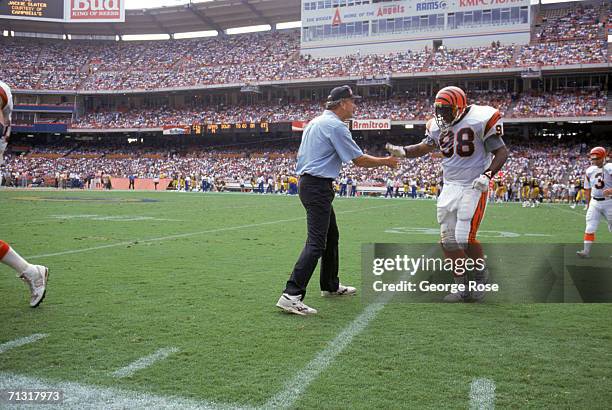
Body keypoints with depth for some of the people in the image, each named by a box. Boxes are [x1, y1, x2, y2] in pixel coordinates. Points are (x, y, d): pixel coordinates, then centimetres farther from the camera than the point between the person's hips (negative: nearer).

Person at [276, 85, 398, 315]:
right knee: (316, 243, -14)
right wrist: (386, 162, 2)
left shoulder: (315, 122, 17)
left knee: (331, 236, 21)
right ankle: (291, 295, -19)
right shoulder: (336, 126, -12)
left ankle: (330, 286, 32)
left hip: (306, 182, 11)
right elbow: (359, 160, -12)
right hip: (319, 187, -10)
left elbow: (302, 155, 21)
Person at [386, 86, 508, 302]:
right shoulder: (439, 125, 5)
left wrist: (487, 175, -21)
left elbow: (501, 152, -8)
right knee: (448, 240, 4)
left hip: (473, 187, -6)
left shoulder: (479, 120, -12)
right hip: (449, 186, 6)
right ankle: (462, 288, 17)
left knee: (465, 238, -12)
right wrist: (402, 151, 1)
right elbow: (425, 147, 18)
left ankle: (482, 274, 17)